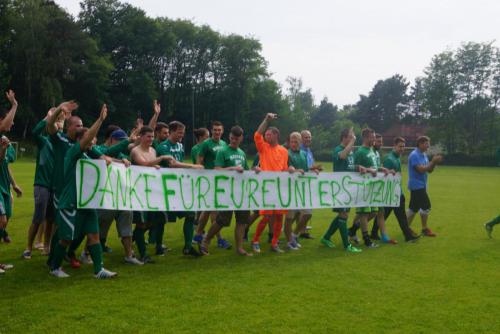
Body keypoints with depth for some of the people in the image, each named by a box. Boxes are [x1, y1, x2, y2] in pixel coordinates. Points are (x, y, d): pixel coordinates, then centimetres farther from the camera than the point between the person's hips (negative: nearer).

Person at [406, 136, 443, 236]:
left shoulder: (424, 155, 14)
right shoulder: (414, 155, -15)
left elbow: (429, 170, 14)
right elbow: (421, 169, -23)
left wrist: (434, 162, -3)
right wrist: (433, 162, -19)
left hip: (421, 185, 9)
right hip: (417, 185, -9)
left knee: (413, 208, 11)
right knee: (426, 206, -8)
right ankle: (424, 229, 1)